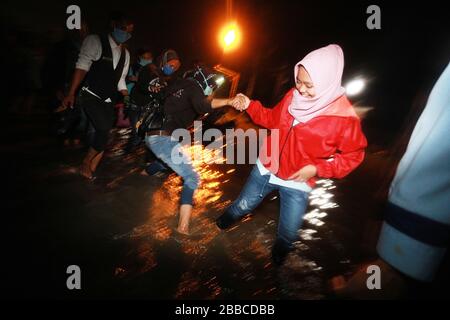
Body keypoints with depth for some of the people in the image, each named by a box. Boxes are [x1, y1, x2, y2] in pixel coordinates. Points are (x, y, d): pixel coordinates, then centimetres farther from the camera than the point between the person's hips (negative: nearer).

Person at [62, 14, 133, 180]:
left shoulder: (125, 53, 13)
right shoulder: (95, 41, -4)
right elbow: (82, 67, -12)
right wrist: (71, 94, -18)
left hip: (108, 101, 6)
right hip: (91, 96, -6)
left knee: (103, 134, 3)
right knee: (104, 129, -21)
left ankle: (90, 172, 16)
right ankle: (86, 164, 3)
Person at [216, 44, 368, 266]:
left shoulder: (344, 117, -22)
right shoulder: (293, 96, -10)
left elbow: (353, 155, -12)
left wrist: (317, 169, -20)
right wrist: (249, 105, -8)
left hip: (297, 182, -3)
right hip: (266, 169, 3)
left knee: (288, 232, 11)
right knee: (243, 205, 22)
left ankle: (280, 251, 47)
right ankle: (226, 221, 56)